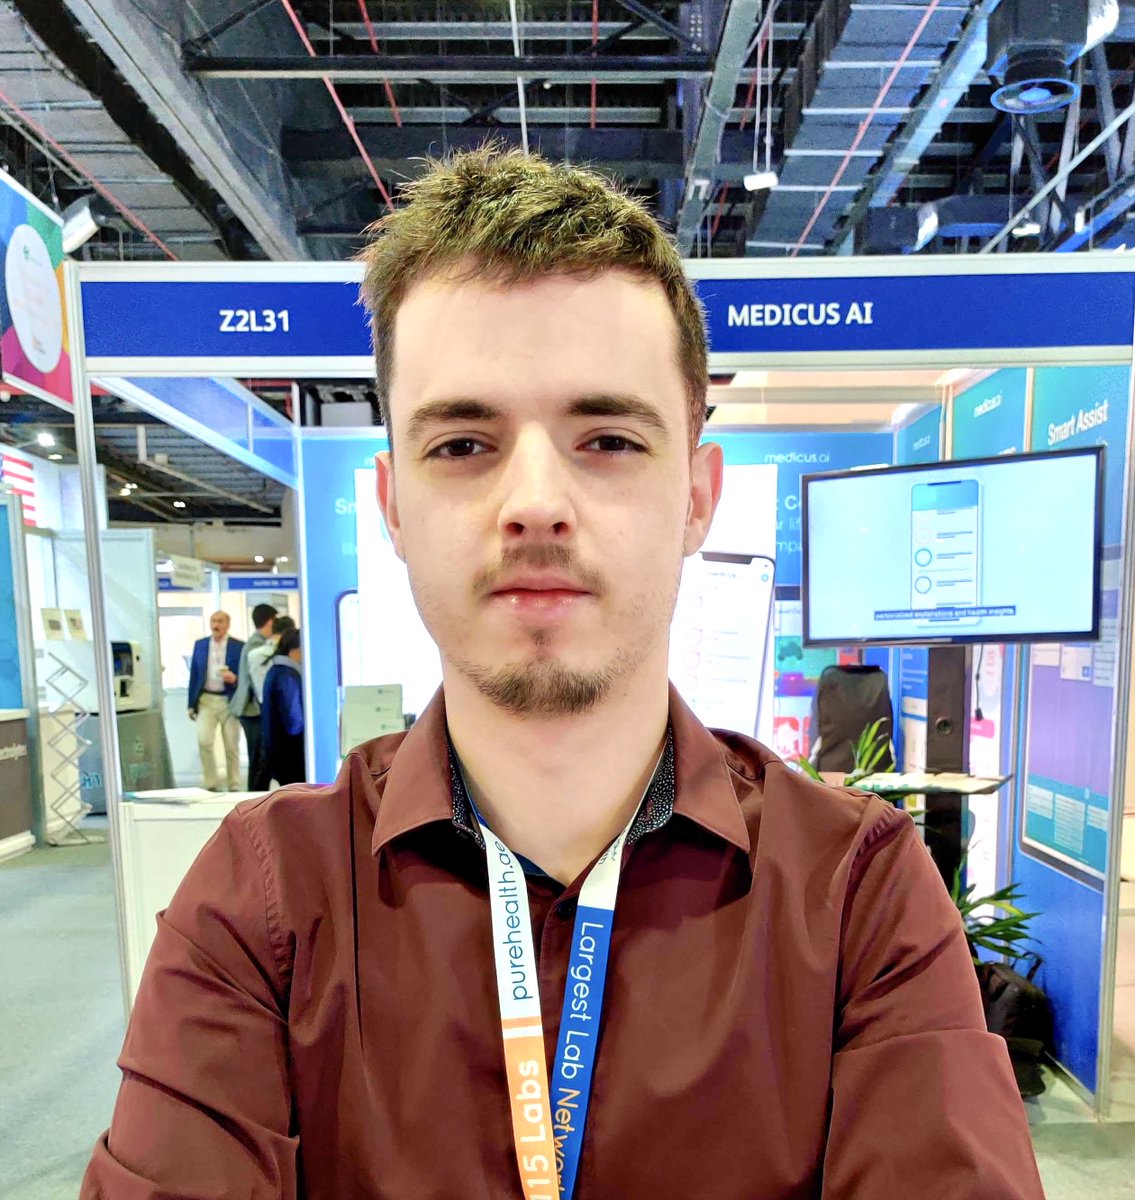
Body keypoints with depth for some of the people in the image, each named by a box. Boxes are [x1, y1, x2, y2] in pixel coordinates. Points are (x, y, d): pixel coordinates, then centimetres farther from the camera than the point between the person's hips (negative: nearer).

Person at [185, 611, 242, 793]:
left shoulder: (239, 646, -2)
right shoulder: (199, 644, 8)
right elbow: (194, 675, 10)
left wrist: (234, 678, -22)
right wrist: (192, 704, 7)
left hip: (230, 701, -2)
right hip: (206, 700, 2)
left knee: (232, 746, 4)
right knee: (204, 740, -13)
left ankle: (234, 786, 17)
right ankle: (212, 784, 2)